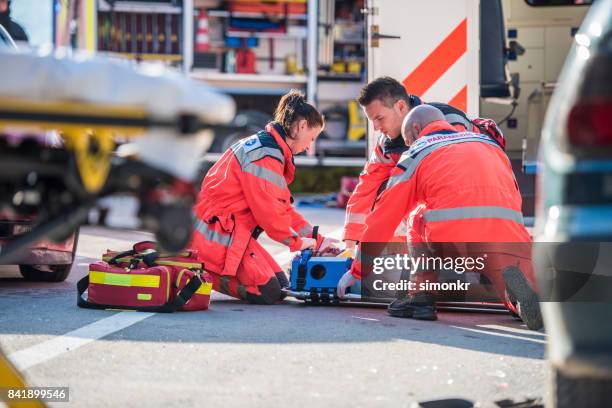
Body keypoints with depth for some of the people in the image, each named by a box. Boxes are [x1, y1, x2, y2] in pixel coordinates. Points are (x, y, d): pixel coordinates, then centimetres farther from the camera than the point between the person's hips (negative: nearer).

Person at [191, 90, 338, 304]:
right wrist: (296, 241, -4)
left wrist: (317, 239, 15)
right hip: (217, 231, -11)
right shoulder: (265, 154, -17)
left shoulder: (265, 146, 17)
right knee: (268, 292, -16)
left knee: (280, 285, 6)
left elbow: (282, 207, 20)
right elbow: (267, 210, -19)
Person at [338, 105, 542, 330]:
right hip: (508, 230, 1)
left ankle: (422, 294, 15)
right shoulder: (488, 142, 34)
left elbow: (384, 217, 27)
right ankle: (515, 282, -21)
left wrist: (357, 271, 37)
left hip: (451, 233, -1)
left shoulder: (416, 153, 24)